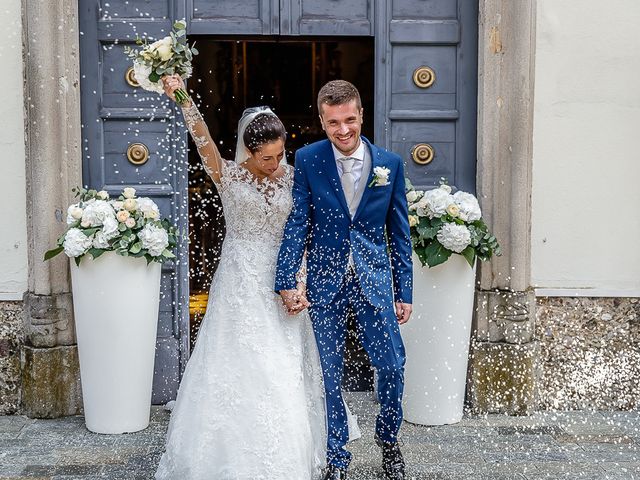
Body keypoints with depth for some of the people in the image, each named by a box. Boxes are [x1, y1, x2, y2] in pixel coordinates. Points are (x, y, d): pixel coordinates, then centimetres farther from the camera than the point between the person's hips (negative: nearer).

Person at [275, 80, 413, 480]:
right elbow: (297, 223, -4)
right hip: (325, 282, 0)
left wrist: (404, 292, 3)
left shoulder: (390, 163, 0)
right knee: (330, 375, 7)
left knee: (393, 365, 0)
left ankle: (388, 438, 28)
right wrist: (287, 281, -11)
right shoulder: (308, 160, -4)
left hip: (374, 279, 1)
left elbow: (399, 232, 4)